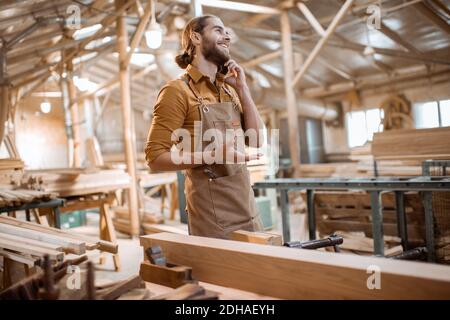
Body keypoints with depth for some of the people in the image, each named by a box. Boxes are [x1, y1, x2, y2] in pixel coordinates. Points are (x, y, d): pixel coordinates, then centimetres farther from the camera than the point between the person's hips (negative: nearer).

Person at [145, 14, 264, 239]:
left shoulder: (229, 89, 11)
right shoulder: (178, 90, -10)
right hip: (211, 210, -6)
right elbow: (155, 157, -13)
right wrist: (212, 156, -24)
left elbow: (256, 140, 6)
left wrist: (242, 88, -1)